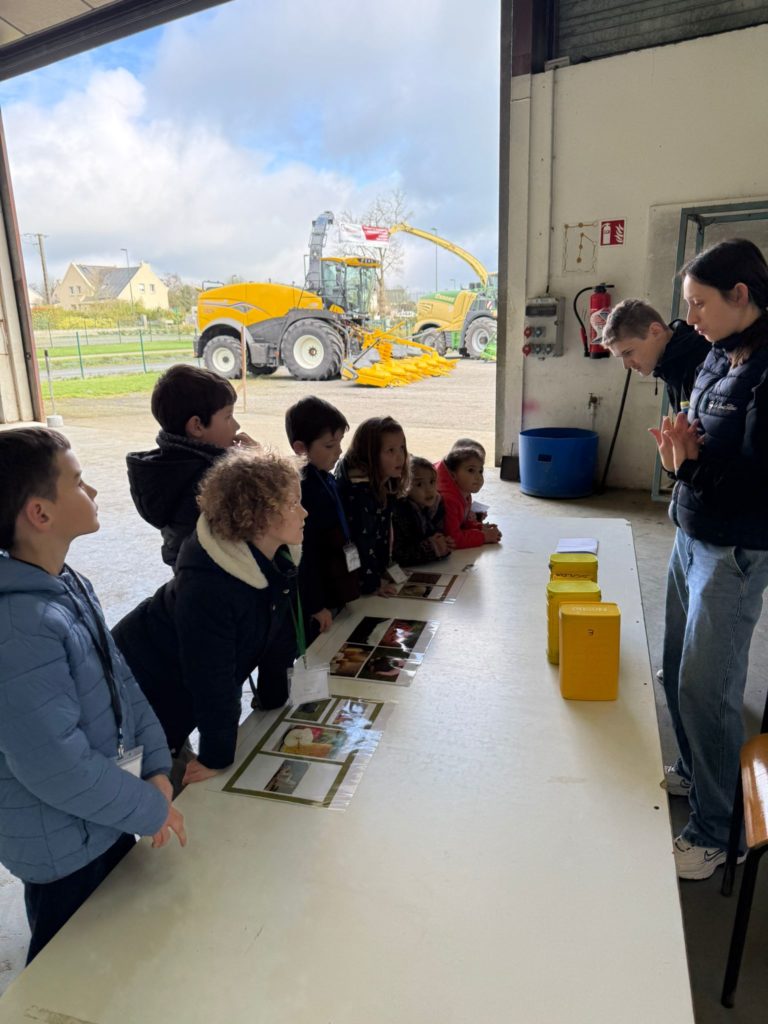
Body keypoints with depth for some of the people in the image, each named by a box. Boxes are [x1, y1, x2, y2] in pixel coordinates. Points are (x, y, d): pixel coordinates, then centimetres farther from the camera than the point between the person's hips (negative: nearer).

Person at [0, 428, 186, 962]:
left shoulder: (70, 585, -2)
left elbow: (120, 680, 3)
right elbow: (57, 768, -29)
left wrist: (157, 768, -5)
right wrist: (151, 810, -16)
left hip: (106, 822, 8)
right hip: (64, 849, -8)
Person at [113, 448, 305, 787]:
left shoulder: (279, 558, -11)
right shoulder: (206, 585, -37)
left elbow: (280, 633, 0)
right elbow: (212, 678, -30)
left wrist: (273, 700, 7)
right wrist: (216, 756, -21)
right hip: (139, 693, -7)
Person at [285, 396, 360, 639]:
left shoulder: (327, 480, 6)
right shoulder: (302, 490, -23)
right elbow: (305, 554, -22)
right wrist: (316, 606, -19)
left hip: (335, 591, 9)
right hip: (317, 599, -9)